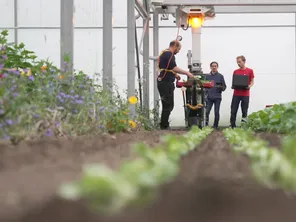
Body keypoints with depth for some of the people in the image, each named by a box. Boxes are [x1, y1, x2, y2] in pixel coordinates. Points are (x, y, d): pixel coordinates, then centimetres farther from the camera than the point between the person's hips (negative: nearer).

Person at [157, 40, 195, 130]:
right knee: (168, 106, -7)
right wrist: (187, 73, -21)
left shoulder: (164, 53, 20)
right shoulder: (169, 54, -13)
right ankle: (164, 126, -5)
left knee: (167, 105, 15)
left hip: (162, 82, 11)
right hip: (166, 83, -11)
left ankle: (164, 125, 18)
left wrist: (175, 75, 19)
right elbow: (174, 68, -23)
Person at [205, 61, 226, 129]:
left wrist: (221, 87, -16)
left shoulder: (220, 76, 6)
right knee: (207, 112, -6)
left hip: (217, 97, -1)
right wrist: (206, 92, -3)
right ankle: (206, 125, 1)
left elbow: (224, 87, 5)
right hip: (209, 97, 1)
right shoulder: (207, 76, 11)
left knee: (217, 112, -1)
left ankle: (215, 126, 8)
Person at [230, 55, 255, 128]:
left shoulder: (250, 71, 2)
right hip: (236, 94, 3)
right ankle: (232, 125, 6)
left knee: (244, 111, 2)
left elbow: (252, 81, 4)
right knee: (233, 111, 0)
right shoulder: (235, 71, 10)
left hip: (245, 94, -3)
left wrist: (249, 86, -16)